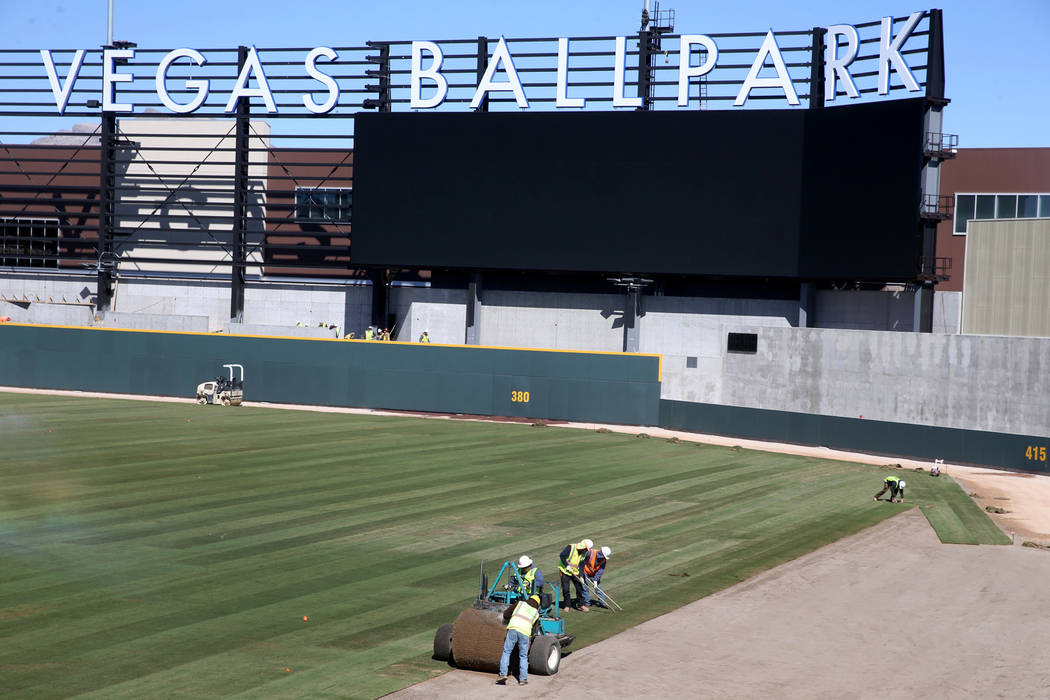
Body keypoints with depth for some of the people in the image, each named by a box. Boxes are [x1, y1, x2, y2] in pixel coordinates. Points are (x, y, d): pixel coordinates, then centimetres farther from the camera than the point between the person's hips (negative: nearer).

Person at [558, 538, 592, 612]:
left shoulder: (584, 554, 1)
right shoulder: (570, 548, -18)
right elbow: (562, 556, -20)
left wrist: (581, 576, -4)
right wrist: (567, 565, -26)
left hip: (575, 572, 5)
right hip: (565, 571, -5)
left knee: (580, 588, 1)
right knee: (565, 589, -2)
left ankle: (582, 605, 11)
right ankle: (566, 605, 13)